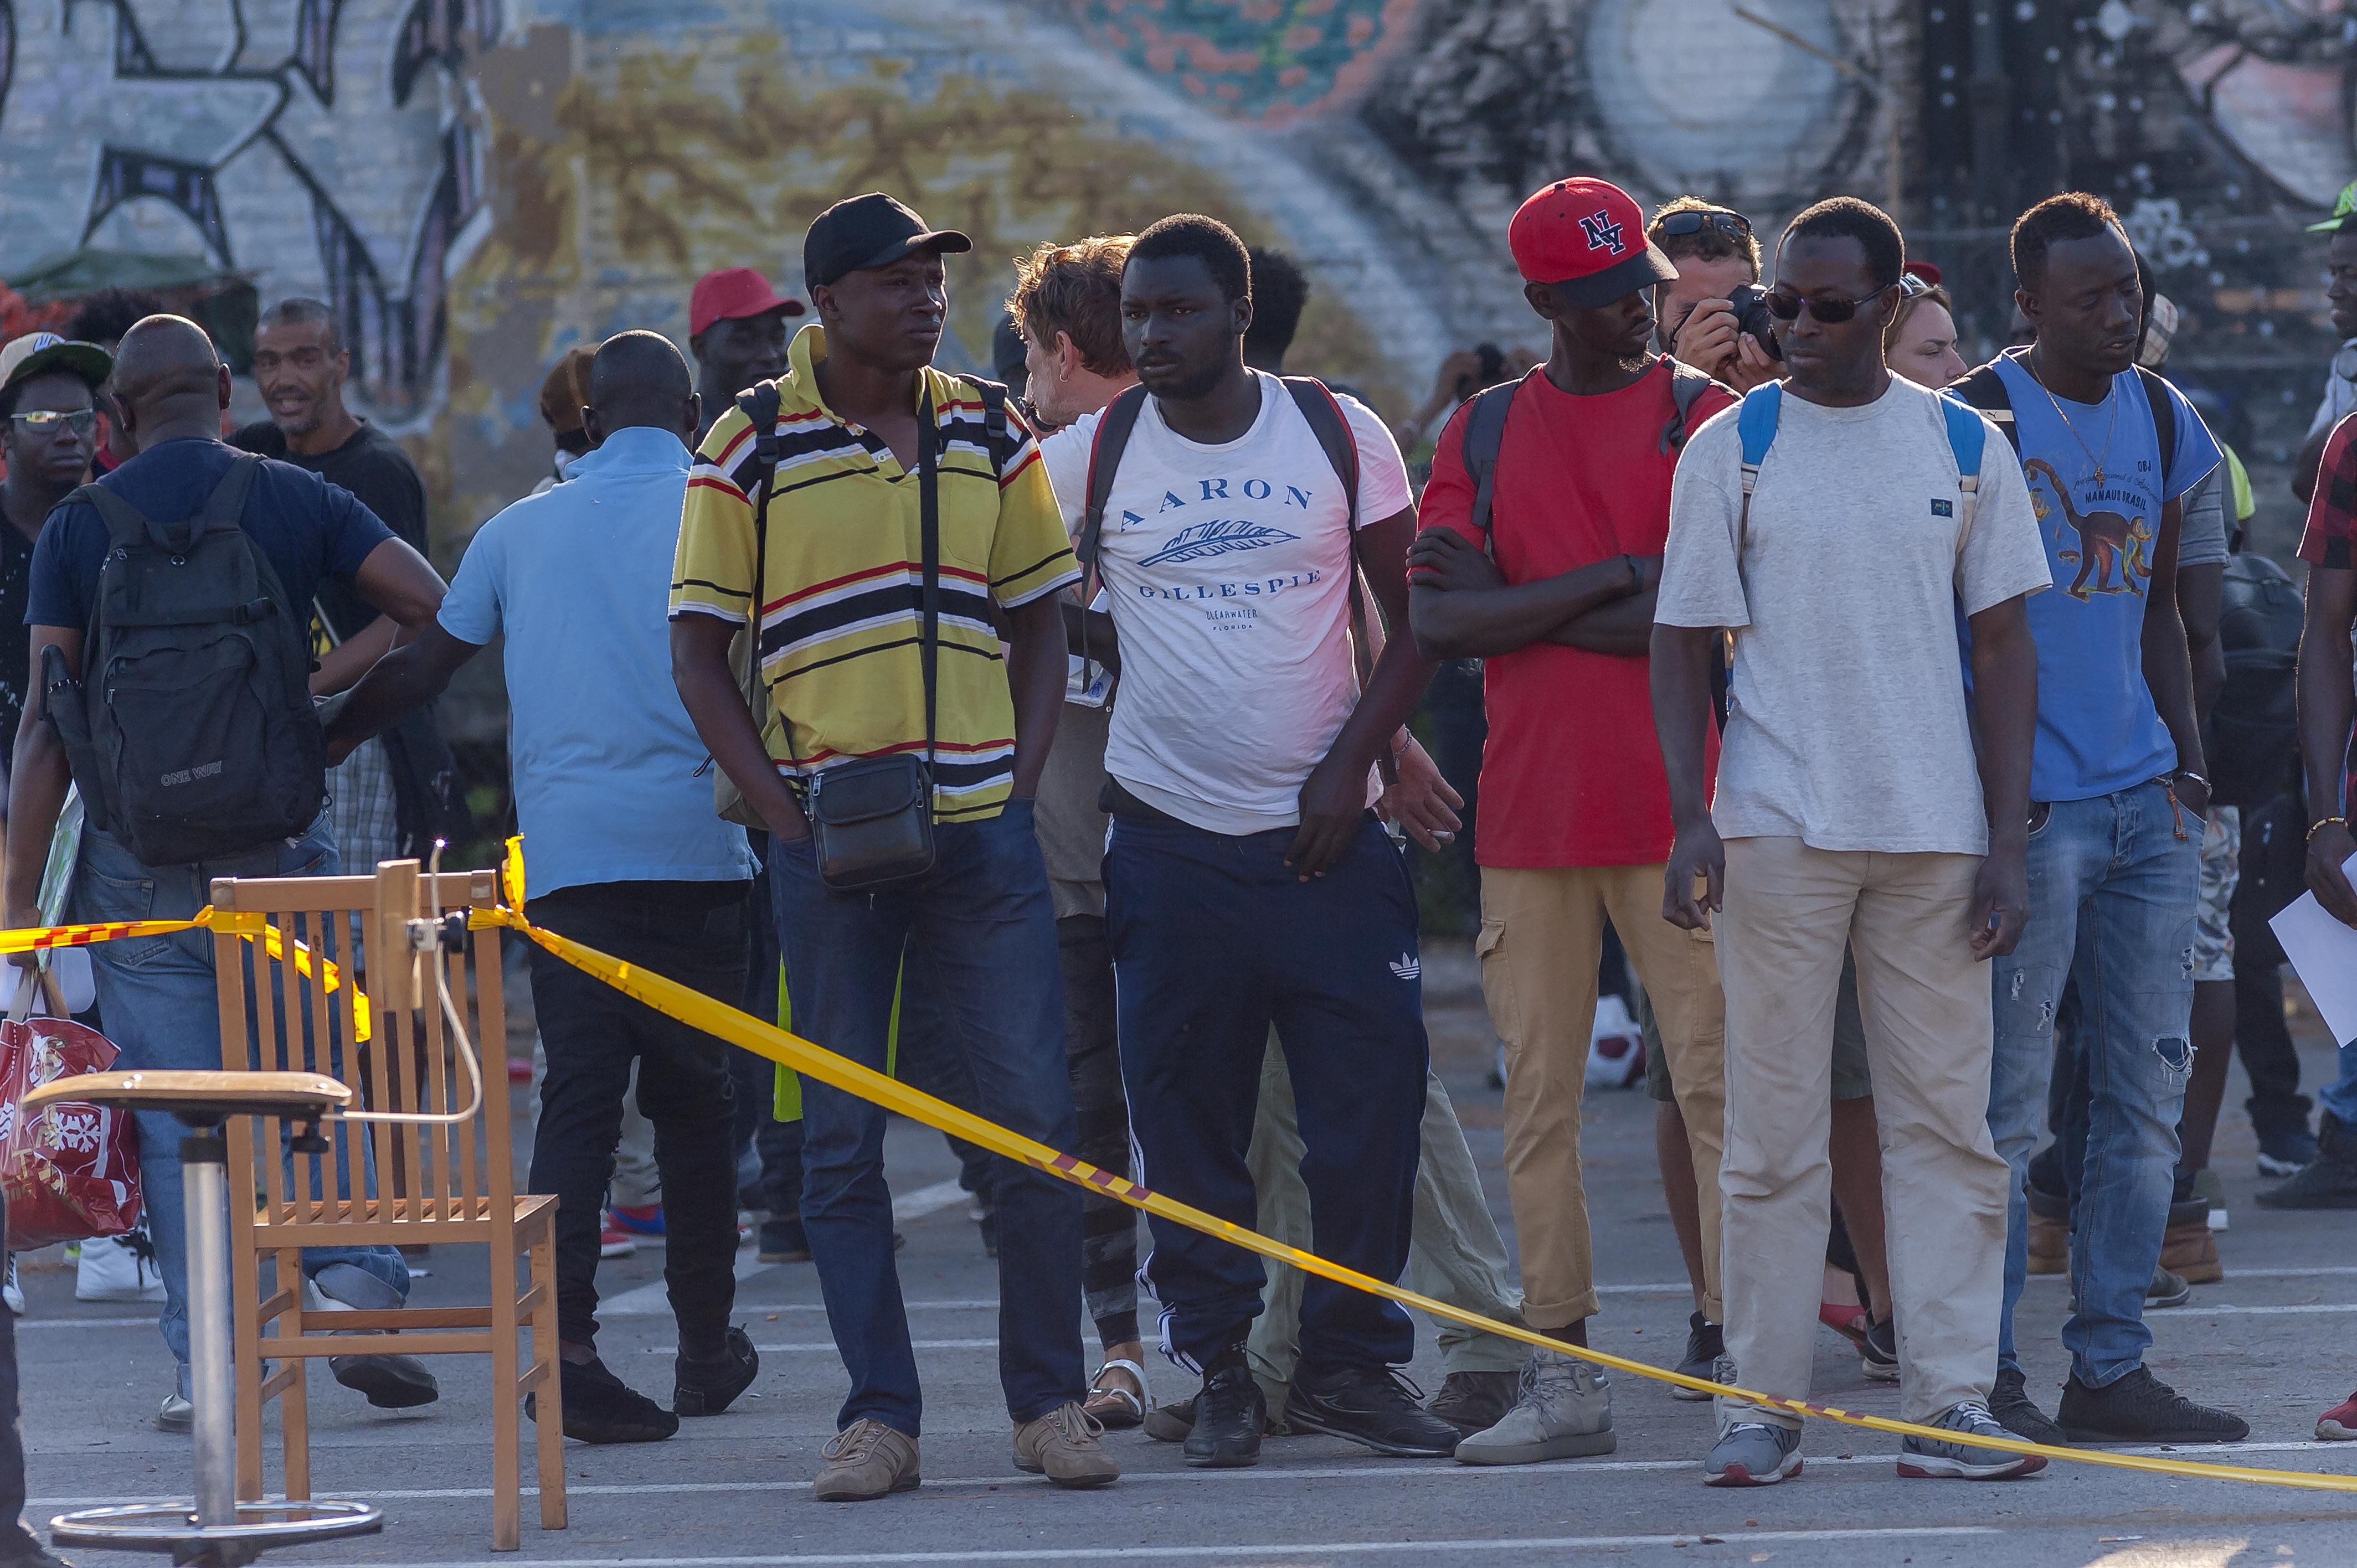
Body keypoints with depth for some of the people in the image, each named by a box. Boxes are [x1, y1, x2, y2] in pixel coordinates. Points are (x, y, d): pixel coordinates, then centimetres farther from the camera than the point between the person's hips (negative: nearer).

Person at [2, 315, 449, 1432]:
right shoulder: (294, 500, 1)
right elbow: (433, 607, -6)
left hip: (138, 860, 0)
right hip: (276, 842, 0)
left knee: (172, 1119, 4)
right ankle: (359, 1284, -7)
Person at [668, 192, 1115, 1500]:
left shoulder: (990, 439, 8)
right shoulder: (751, 449, -1)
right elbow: (698, 653, 1)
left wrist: (1024, 776, 2)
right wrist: (782, 808, -8)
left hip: (982, 828, 2)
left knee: (1038, 1118, -2)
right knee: (841, 1136, 1)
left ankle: (1049, 1399, 9)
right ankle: (879, 1415, 6)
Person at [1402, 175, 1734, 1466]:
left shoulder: (1701, 420, 1)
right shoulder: (1484, 432, 11)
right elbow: (1436, 622, -1)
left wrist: (1511, 605, -8)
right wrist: (1602, 584, -9)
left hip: (1674, 806, -3)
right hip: (1528, 812, 3)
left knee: (1716, 1077, -6)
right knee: (1539, 1096, 5)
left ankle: (1733, 1345, -4)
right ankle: (1560, 1377, 9)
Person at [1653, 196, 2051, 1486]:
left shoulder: (1963, 447, 7)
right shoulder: (1730, 449, 2)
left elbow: (2002, 649, 9)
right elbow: (1684, 641, 2)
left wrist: (2005, 842, 2)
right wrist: (1690, 818, -10)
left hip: (1935, 832, 2)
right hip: (1777, 831, -2)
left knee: (1945, 1119, 1)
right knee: (1774, 1127, -1)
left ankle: (1949, 1403, 5)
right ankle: (1761, 1405, 4)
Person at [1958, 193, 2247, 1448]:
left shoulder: (2161, 418, 13)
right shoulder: (1979, 419, -7)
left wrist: (2185, 761, 13)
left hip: (2146, 802, 7)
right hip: (2027, 801, -7)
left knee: (2147, 1092, 7)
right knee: (2010, 1098, -6)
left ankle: (2111, 1367, 12)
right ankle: (1982, 1371, -1)